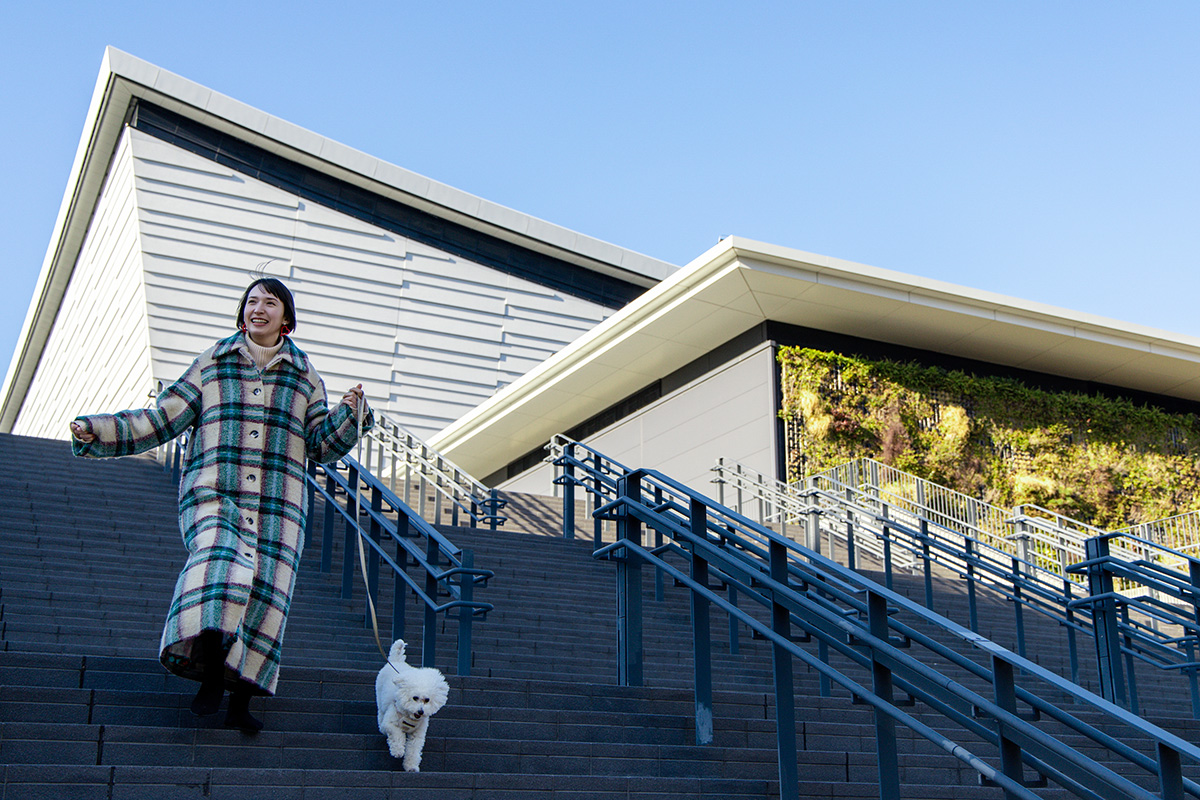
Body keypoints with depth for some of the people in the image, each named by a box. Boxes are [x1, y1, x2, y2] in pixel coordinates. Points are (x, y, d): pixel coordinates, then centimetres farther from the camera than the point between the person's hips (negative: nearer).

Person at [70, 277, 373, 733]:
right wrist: (95, 431, 4)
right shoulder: (212, 363, 14)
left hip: (278, 505, 1)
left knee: (265, 592, -8)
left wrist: (348, 415, -4)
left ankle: (240, 703, 2)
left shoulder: (305, 377, 15)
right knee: (220, 565, -28)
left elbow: (322, 446, 13)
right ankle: (211, 676, -20)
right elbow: (162, 419, 12)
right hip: (214, 494, -1)